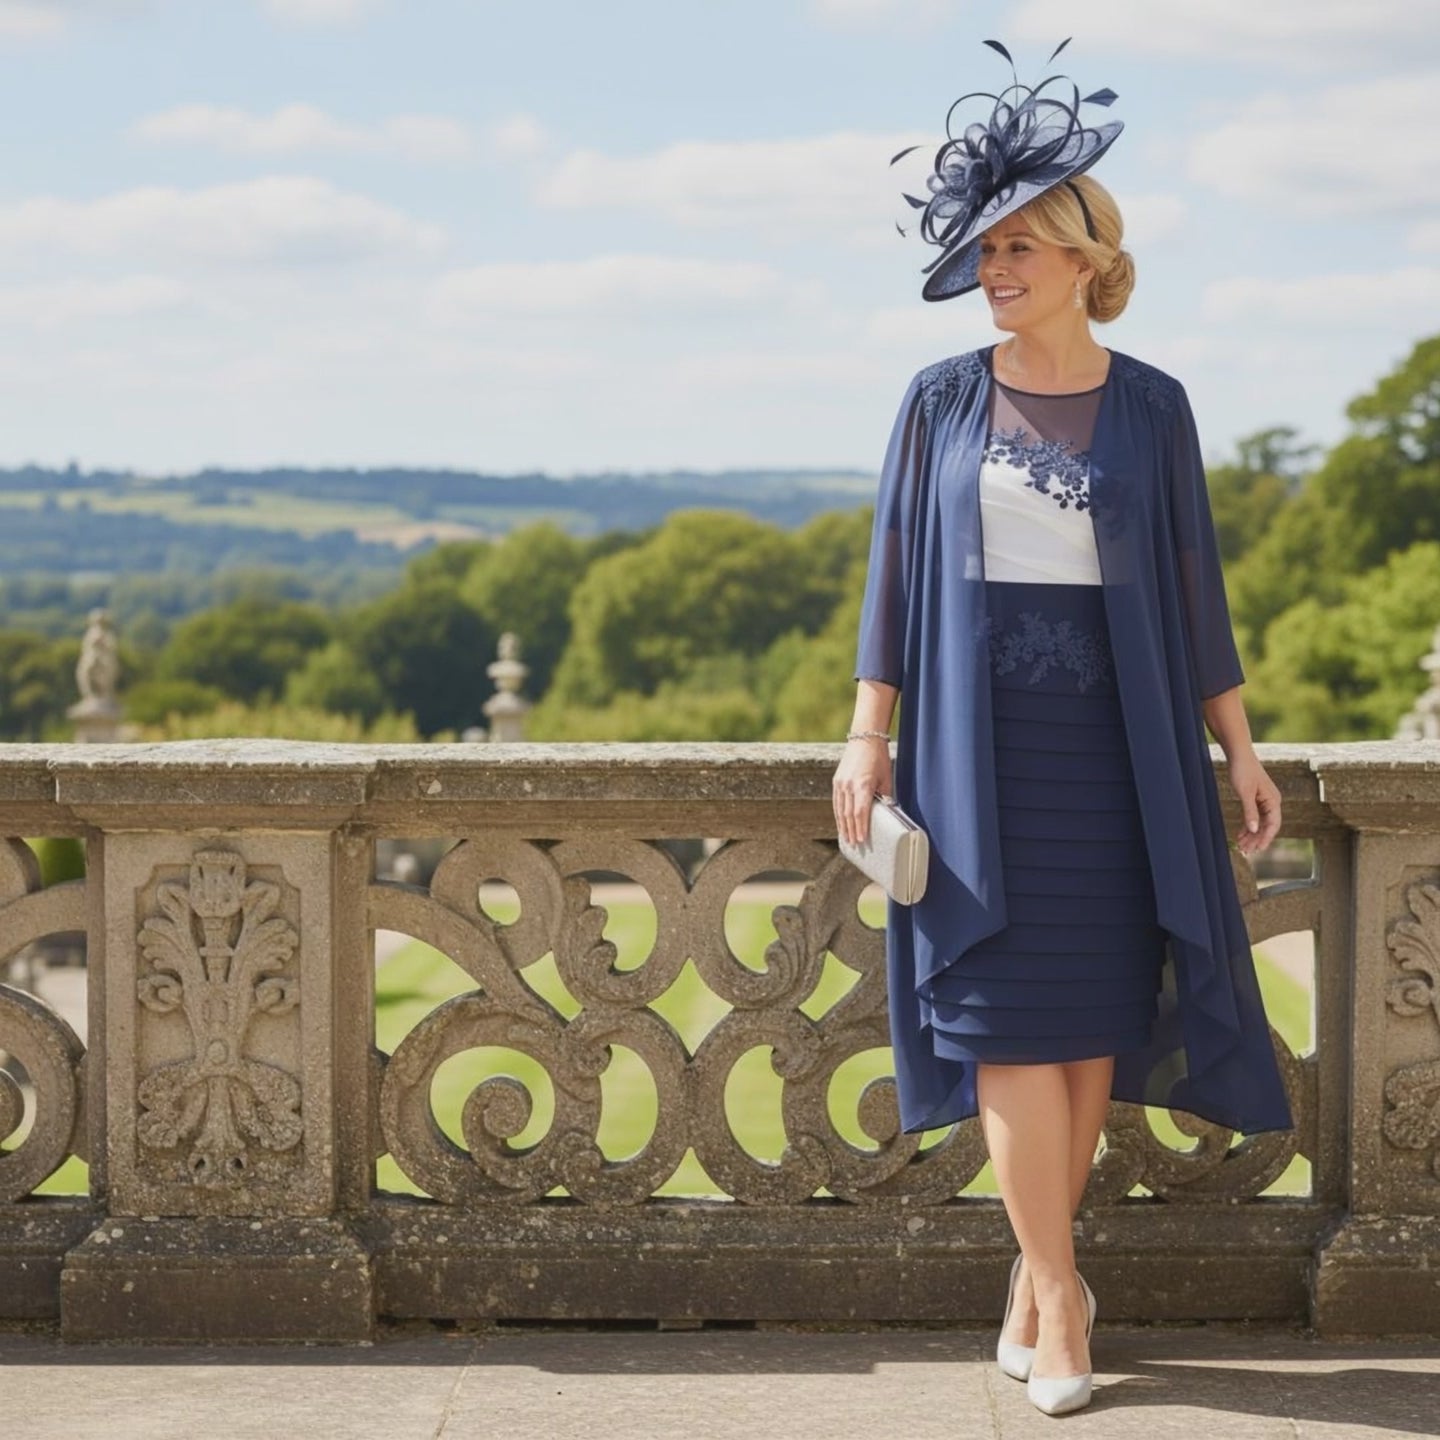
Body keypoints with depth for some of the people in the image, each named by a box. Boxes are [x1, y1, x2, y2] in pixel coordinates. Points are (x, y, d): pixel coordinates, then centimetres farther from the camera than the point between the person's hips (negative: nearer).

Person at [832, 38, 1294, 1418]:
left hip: (1113, 747, 1)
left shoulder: (1150, 407, 3)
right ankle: (1059, 1288, 0)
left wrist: (1238, 748, 3)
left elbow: (1193, 582, 5)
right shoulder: (941, 400, 3)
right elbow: (893, 570, 4)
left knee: (1093, 1013, 3)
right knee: (1006, 1012, -6)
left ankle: (1036, 1277, 15)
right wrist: (868, 735, -3)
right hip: (977, 745, -1)